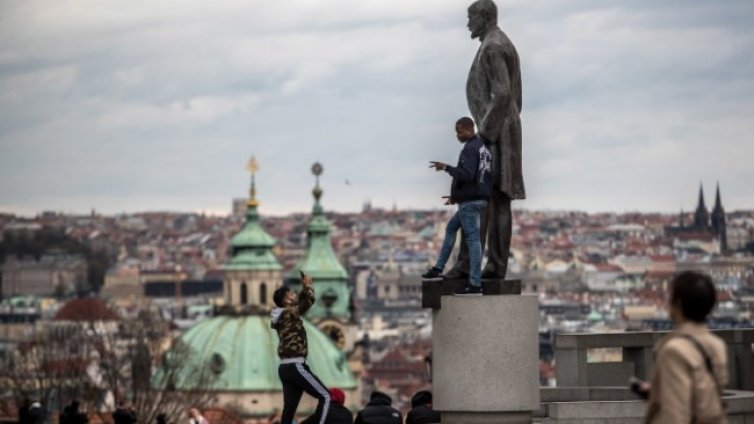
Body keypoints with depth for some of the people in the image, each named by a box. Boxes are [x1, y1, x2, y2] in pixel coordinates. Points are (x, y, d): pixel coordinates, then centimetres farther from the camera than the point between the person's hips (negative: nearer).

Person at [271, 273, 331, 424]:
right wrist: (307, 285, 6)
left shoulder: (282, 315, 14)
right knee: (325, 397, -3)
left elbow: (300, 303, 29)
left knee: (289, 409, 7)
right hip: (295, 367, -9)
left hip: (286, 368, 9)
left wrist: (303, 288, 20)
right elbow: (309, 300, -11)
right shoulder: (288, 313, -12)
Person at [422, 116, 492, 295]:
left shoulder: (470, 149, -14)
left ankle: (475, 284, -10)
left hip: (469, 200, -10)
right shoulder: (484, 148, 16)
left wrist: (446, 168, -19)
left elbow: (466, 175, -26)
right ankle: (438, 269, 24)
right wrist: (457, 195, 23)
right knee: (451, 228, 21)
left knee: (472, 238, -9)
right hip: (479, 198, 10)